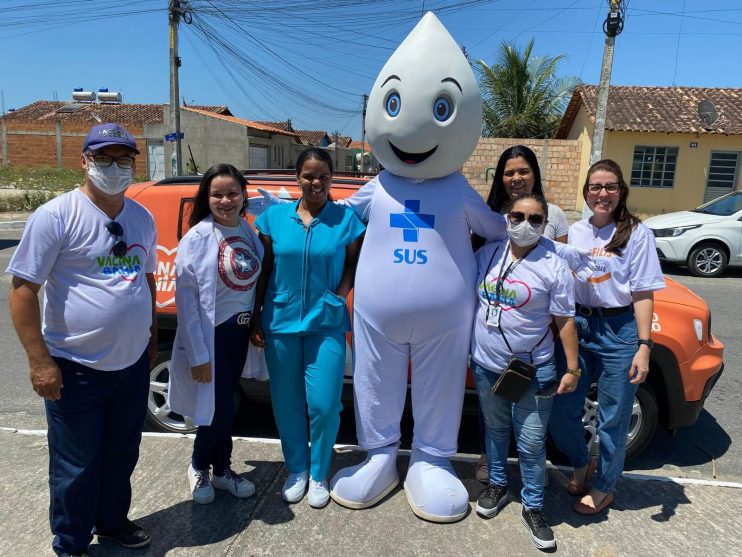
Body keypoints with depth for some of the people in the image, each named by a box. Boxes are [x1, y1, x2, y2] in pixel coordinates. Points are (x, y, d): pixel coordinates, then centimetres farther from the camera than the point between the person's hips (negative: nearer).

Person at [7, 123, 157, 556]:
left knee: (122, 456, 21)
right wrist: (39, 361, -16)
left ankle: (112, 521, 44)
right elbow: (23, 289, -14)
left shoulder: (142, 218, 6)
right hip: (77, 370, -5)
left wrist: (152, 336, 16)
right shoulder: (56, 215, -14)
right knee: (77, 468, 11)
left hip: (133, 364, 6)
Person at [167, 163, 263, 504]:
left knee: (225, 405, 17)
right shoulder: (197, 238, -15)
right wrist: (198, 355, -18)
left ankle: (222, 470, 35)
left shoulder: (250, 233, 2)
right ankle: (198, 467, 29)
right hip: (210, 336, -5)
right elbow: (186, 298, -16)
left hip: (239, 333, 5)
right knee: (220, 409, 1)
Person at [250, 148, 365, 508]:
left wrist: (340, 296, -9)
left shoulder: (347, 219, -1)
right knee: (287, 403, 11)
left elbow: (352, 265, 7)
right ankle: (296, 469, 32)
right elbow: (263, 270, 6)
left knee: (323, 404, -2)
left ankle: (318, 475, 22)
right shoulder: (274, 216, 3)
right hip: (281, 322, 2)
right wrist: (255, 318, 6)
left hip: (326, 323, -1)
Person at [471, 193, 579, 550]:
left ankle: (533, 508, 24)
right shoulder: (487, 253, 0)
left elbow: (565, 320, -8)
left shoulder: (554, 267, -11)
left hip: (533, 371, -4)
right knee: (495, 429, 22)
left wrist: (572, 369, -8)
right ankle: (497, 485, 42)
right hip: (486, 365, 4)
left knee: (531, 444, 5)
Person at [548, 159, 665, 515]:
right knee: (561, 412, 7)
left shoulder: (636, 233, -4)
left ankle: (603, 488, 31)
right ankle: (580, 465, 37)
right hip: (577, 326, 4)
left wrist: (644, 346, -13)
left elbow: (642, 294, -8)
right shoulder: (574, 232, 7)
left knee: (612, 419, 9)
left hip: (619, 331, -3)